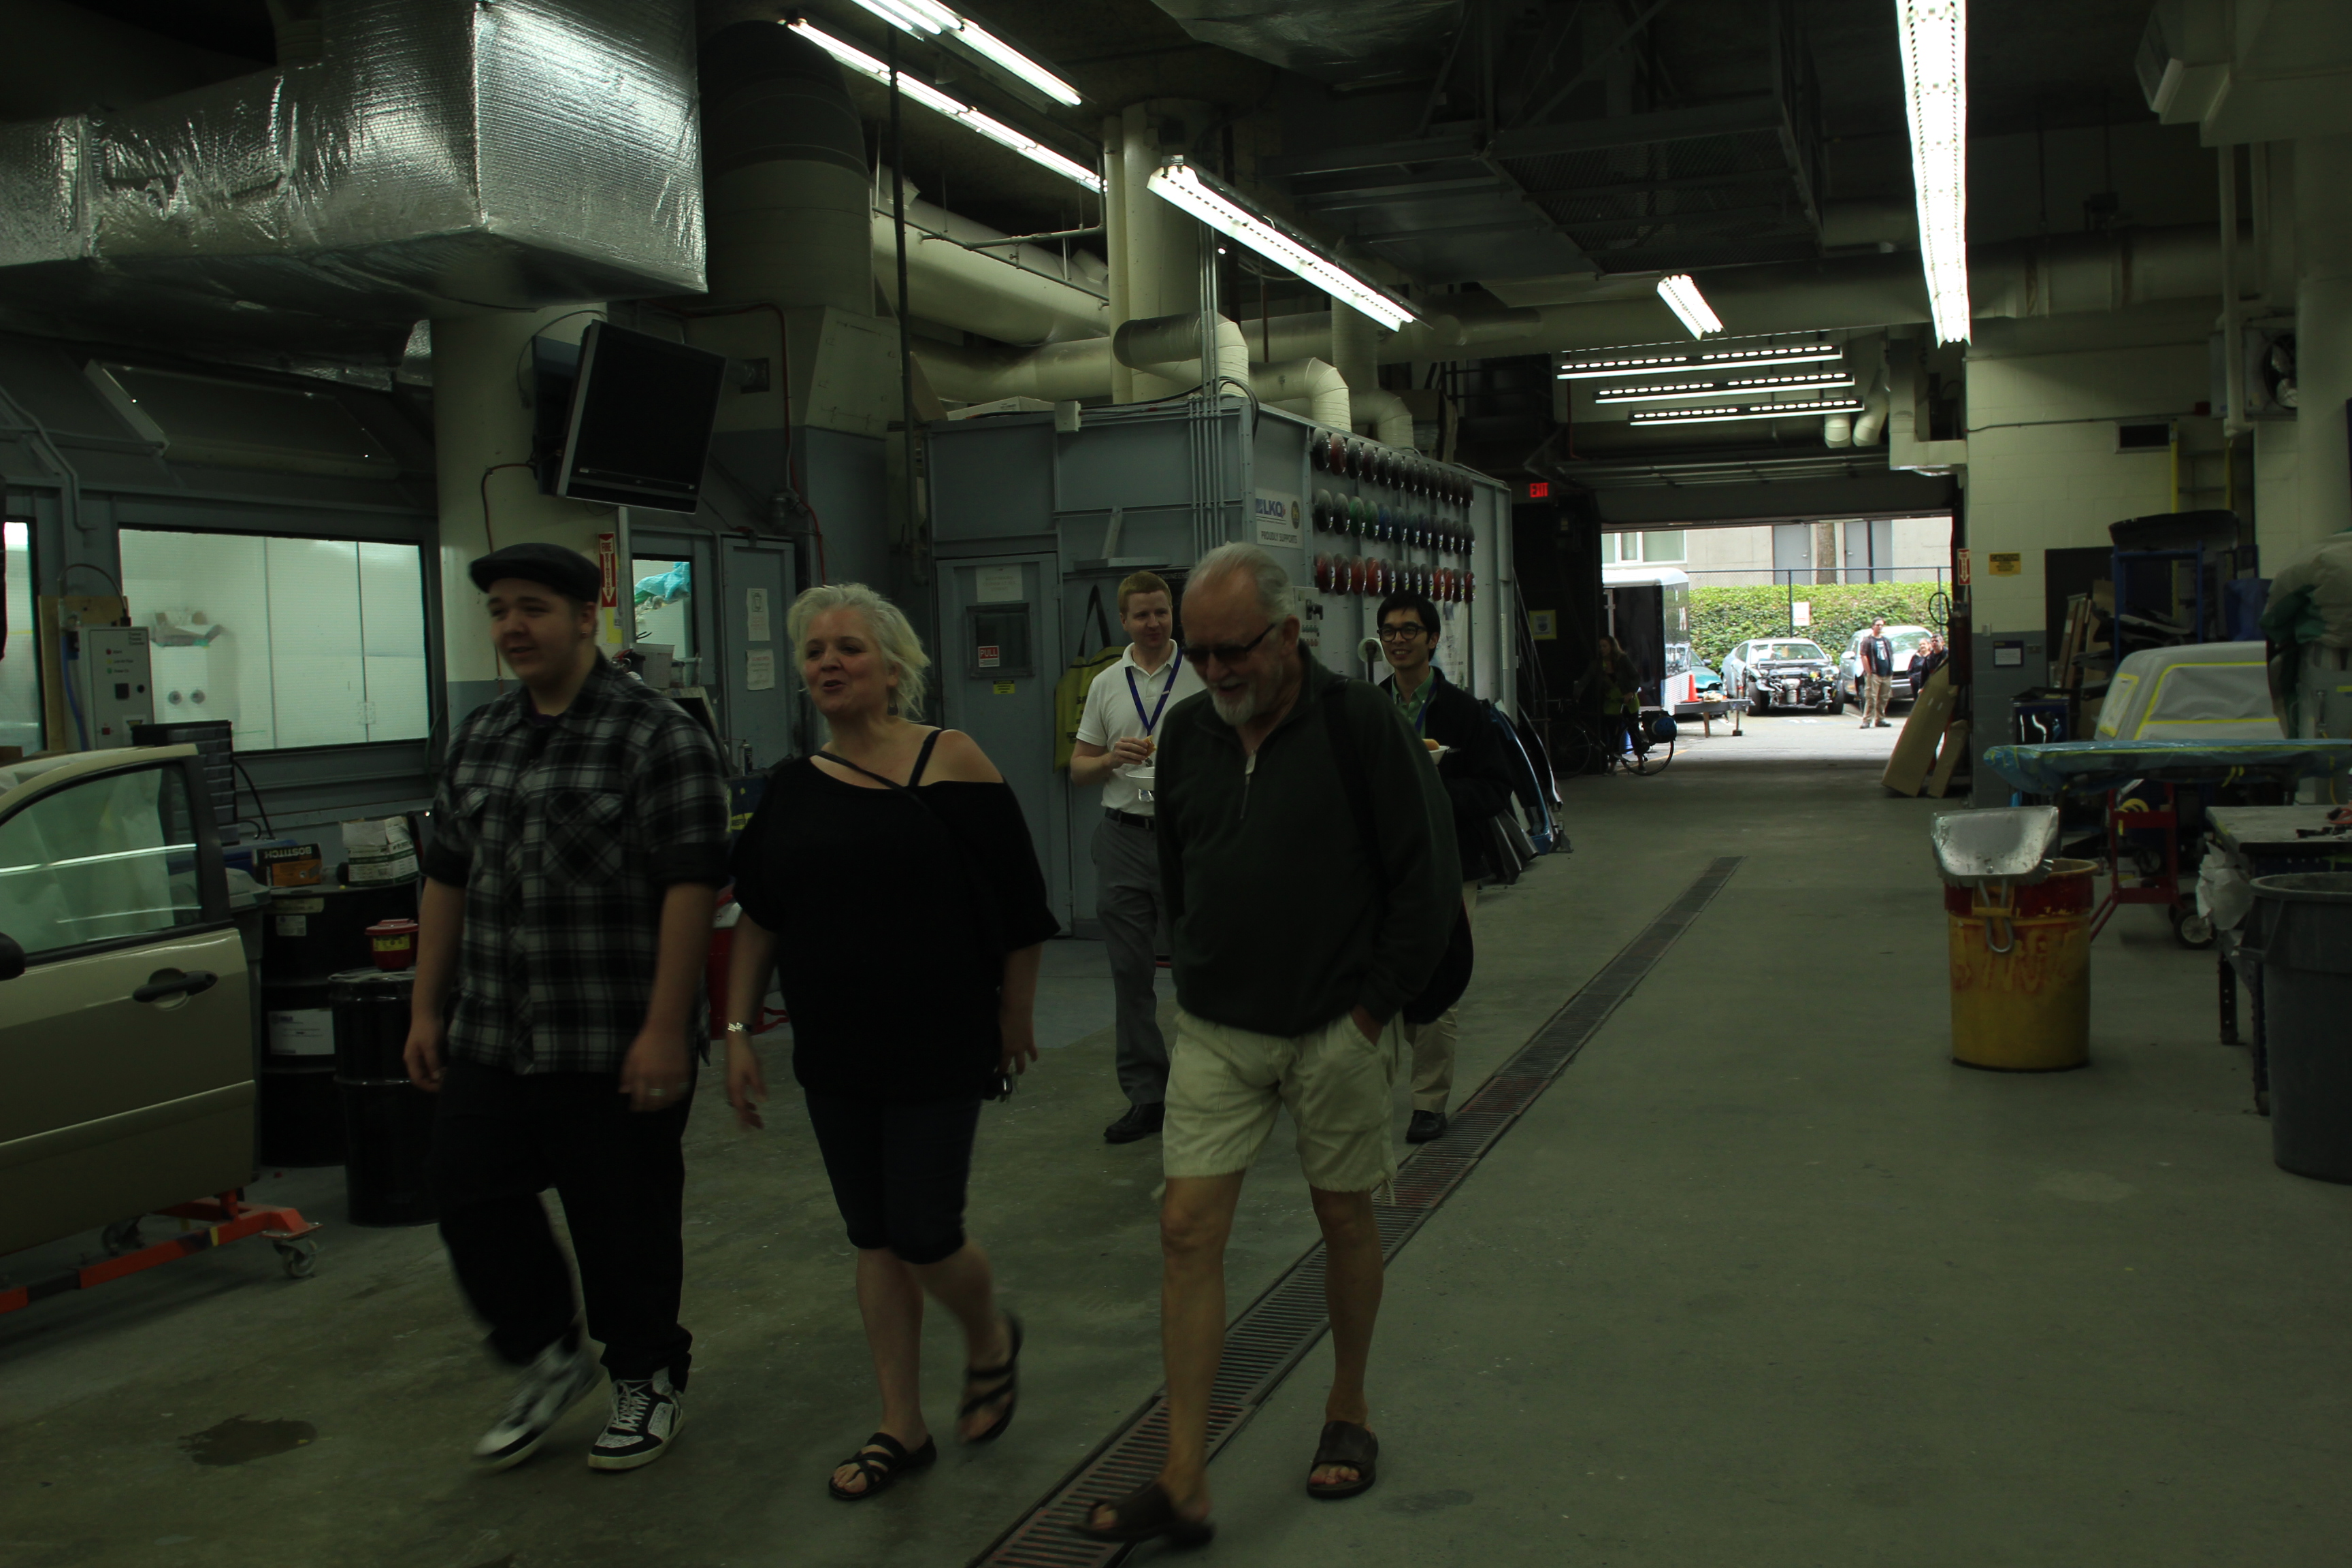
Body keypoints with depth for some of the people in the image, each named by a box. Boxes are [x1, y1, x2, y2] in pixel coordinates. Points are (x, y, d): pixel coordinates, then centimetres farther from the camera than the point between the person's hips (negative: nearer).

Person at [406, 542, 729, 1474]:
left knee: (624, 1221, 6)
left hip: (615, 1046, -6)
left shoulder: (658, 737, -10)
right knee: (470, 1197, 7)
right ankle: (548, 1360, 29)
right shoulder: (479, 740, 12)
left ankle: (648, 1381, 28)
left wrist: (665, 1028, -19)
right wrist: (427, 1008, 14)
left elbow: (691, 884, -15)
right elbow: (448, 878, 17)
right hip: (490, 1038, 6)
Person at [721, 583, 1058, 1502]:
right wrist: (738, 1030, 7)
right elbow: (758, 918, 12)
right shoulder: (793, 787, 5)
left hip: (938, 1047, -5)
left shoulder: (948, 763, -9)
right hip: (834, 1054, 5)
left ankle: (992, 1340, 30)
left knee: (925, 1232, -3)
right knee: (874, 1237, 10)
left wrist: (1016, 1014, 0)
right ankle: (902, 1430, 23)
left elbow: (1019, 902, -5)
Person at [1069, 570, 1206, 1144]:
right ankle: (1145, 1095, 13)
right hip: (1124, 838, 3)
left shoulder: (1204, 677, 2)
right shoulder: (1106, 685, 10)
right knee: (1130, 973, 5)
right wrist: (1113, 759, -8)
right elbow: (1078, 768, 12)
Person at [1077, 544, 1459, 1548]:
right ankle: (1183, 1484, 1)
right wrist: (1197, 983, 12)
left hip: (1335, 1031, -4)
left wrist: (1374, 1006, -8)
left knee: (1344, 1217, 11)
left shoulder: (1360, 724, -12)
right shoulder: (1186, 733, 3)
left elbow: (1428, 875, -10)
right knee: (1188, 1229, -3)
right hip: (1215, 1031, 4)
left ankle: (1349, 1412, 34)